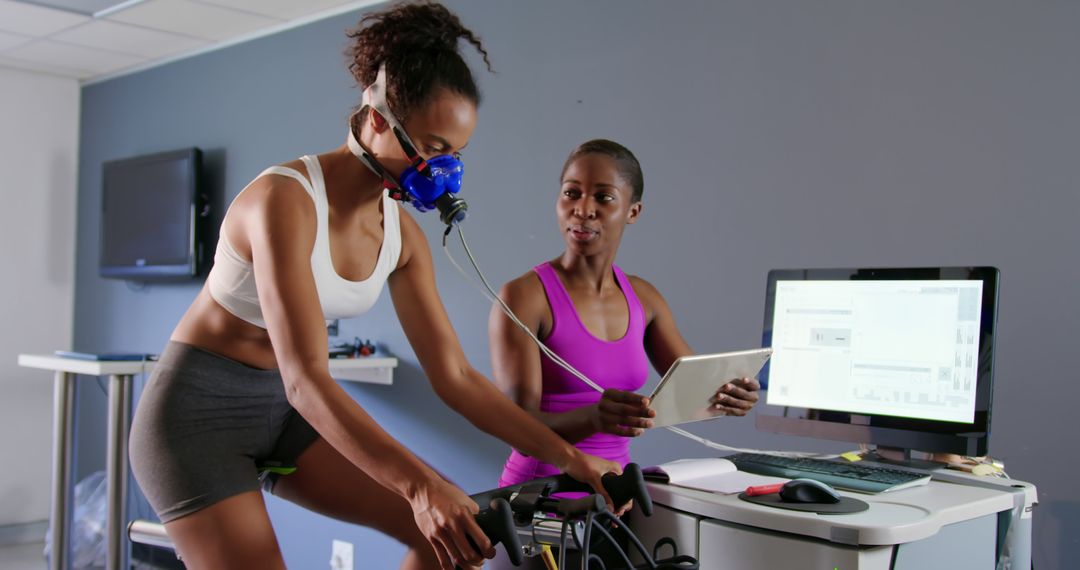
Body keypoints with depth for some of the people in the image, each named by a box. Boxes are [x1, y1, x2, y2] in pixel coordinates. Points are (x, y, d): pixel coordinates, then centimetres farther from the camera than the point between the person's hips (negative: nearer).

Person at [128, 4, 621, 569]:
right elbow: (306, 380, -34)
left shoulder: (402, 235, -4)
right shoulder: (286, 200, -26)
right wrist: (421, 485, -44)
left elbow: (455, 377, -3)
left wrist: (571, 459, -10)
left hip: (281, 414, 7)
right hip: (200, 411, -6)